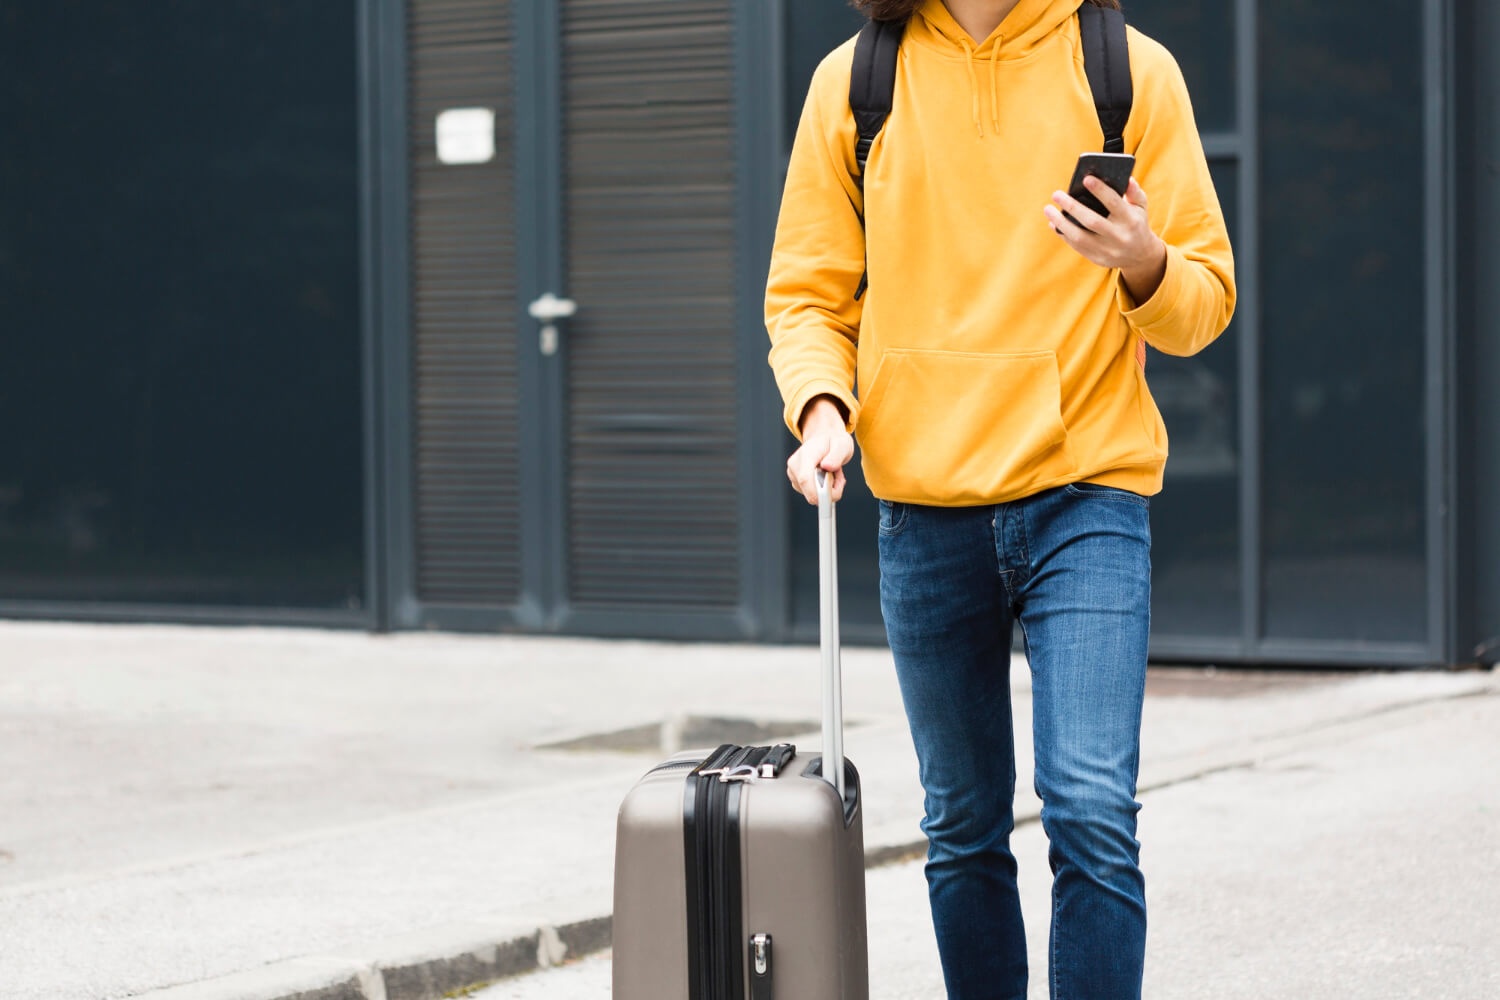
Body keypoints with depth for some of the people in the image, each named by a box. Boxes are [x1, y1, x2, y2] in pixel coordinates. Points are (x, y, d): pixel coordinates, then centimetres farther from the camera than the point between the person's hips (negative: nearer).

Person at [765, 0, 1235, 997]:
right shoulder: (854, 81, 6)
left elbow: (1208, 296, 3)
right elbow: (808, 292, 11)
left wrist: (1146, 268, -19)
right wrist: (821, 405, -9)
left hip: (1087, 495, -2)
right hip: (927, 510, 2)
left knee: (1093, 812, -14)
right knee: (964, 829, 11)